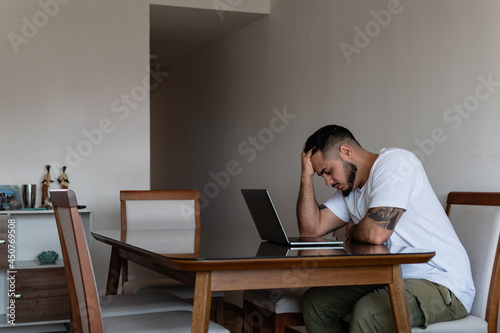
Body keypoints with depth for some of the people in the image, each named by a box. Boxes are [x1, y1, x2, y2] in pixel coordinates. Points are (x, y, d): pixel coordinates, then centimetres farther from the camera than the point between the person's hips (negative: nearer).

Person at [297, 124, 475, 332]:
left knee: (366, 313, -34)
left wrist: (351, 232, -2)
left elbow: (375, 234, -25)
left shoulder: (395, 161, -13)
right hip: (396, 280, 9)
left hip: (444, 287, -9)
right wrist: (307, 175, 4)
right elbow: (310, 229, 8)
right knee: (315, 301, 5)